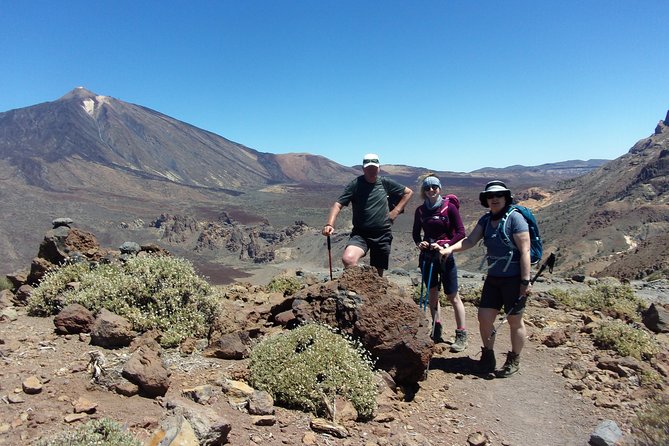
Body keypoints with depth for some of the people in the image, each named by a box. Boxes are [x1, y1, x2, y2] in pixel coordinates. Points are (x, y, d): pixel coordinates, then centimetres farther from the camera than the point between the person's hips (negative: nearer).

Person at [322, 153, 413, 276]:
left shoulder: (385, 183, 3)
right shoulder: (355, 185, -6)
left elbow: (408, 192, 17)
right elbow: (338, 204, -14)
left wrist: (396, 211, 6)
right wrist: (329, 224, -31)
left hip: (383, 235, 3)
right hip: (360, 234, -3)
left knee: (378, 273, 11)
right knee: (348, 259, -31)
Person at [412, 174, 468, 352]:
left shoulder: (449, 207, -8)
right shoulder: (420, 210, 4)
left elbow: (461, 233, -8)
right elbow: (416, 233, 13)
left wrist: (444, 245, -19)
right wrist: (419, 243, -8)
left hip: (445, 256, -4)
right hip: (427, 255, 4)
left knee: (453, 296, 0)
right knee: (432, 294, 11)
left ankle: (462, 336, 11)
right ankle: (436, 332, 24)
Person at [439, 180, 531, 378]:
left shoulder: (515, 218, -12)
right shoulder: (486, 219, 7)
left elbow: (524, 251, -16)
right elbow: (470, 240, -4)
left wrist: (525, 281, -19)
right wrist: (450, 249, -21)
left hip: (514, 278, -6)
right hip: (493, 277, 6)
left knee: (514, 321, 8)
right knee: (484, 317, 6)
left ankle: (514, 361, 28)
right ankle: (488, 355, 27)